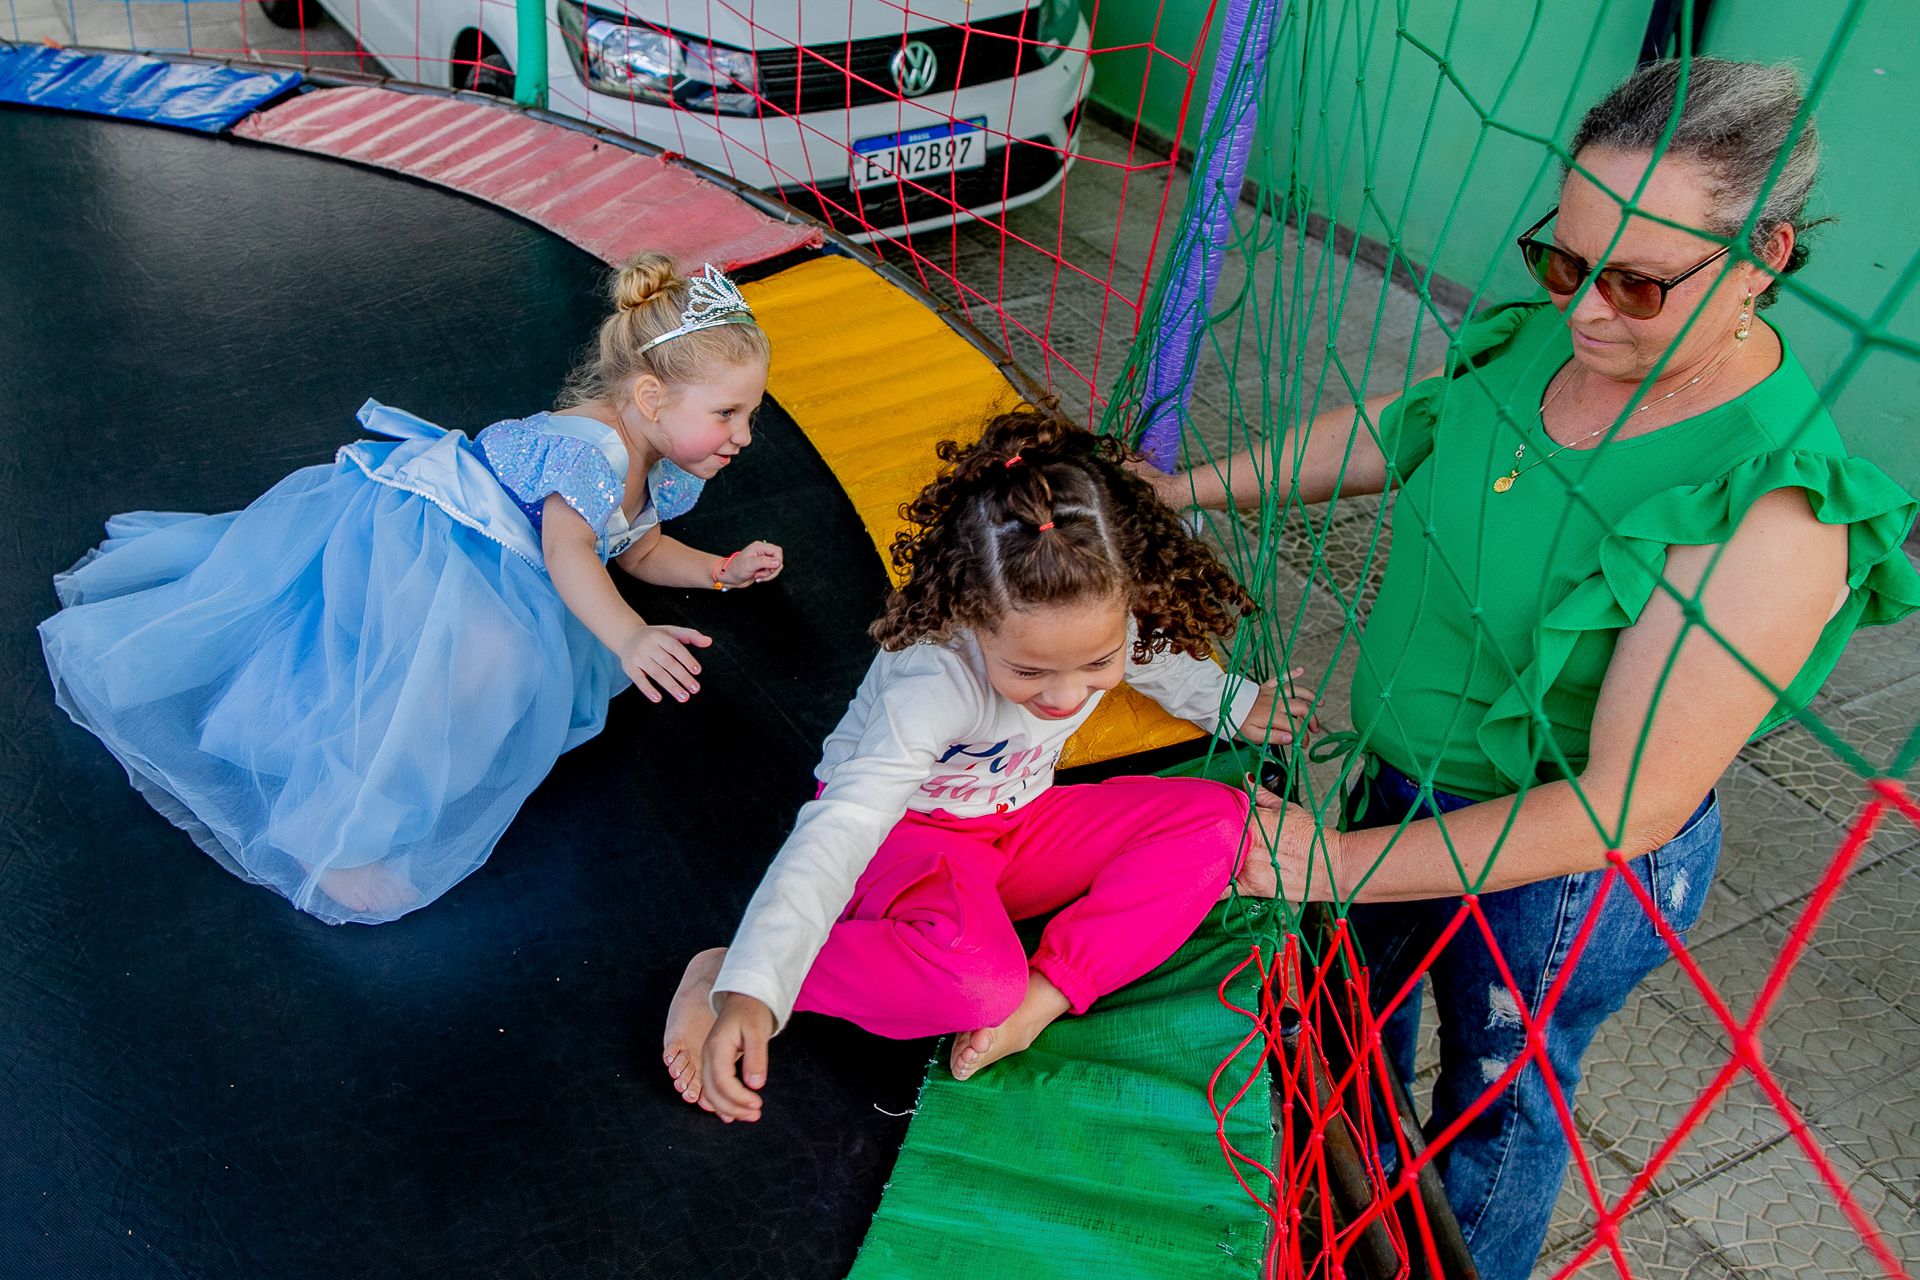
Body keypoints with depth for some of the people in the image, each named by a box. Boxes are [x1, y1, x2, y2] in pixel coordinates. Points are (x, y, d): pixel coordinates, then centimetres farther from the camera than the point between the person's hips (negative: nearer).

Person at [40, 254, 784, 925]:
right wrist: (628, 636, -54)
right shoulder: (589, 445, -25)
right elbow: (567, 551, -38)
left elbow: (639, 549, 24)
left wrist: (720, 570, 11)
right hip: (402, 533, -11)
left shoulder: (655, 470, 7)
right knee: (488, 649, -35)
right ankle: (333, 836, -33)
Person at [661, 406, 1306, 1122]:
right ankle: (728, 974, -19)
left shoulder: (1099, 621, -18)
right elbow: (839, 829, -44)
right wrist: (753, 992, -52)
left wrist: (1233, 704, 18)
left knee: (1218, 816, -11)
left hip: (1014, 827, 7)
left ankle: (1044, 997, -19)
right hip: (903, 834, -7)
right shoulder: (935, 682, -36)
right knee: (977, 978, -39)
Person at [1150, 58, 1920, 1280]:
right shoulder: (1547, 339, -14)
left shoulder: (1768, 516, -33)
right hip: (1415, 771, 7)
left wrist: (1335, 860, -27)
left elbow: (1623, 806, -31)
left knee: (1498, 1091, 21)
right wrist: (1186, 489, 6)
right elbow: (1393, 429, 5)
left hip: (1565, 865, -7)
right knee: (1368, 988, 30)